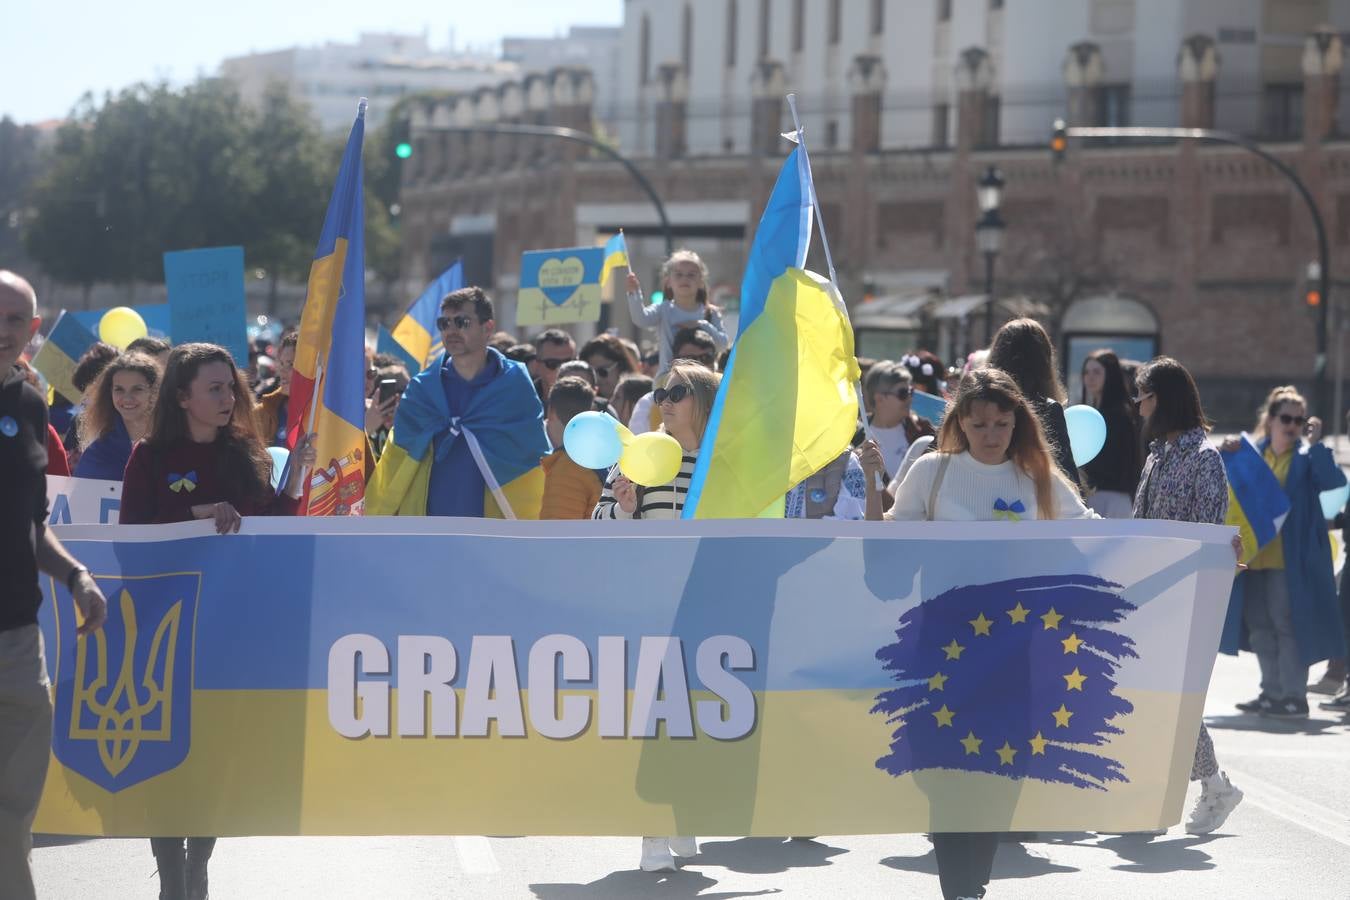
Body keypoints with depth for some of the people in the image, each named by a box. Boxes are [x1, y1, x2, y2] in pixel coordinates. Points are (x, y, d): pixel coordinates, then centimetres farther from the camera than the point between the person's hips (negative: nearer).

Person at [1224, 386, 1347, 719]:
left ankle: (1294, 696, 0)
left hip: (1291, 560, -5)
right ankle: (1272, 693, 21)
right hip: (1255, 556, 5)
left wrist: (1316, 443, -20)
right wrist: (1225, 454, -2)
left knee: (1288, 624, -6)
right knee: (1260, 626, 11)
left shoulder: (1307, 457, -2)